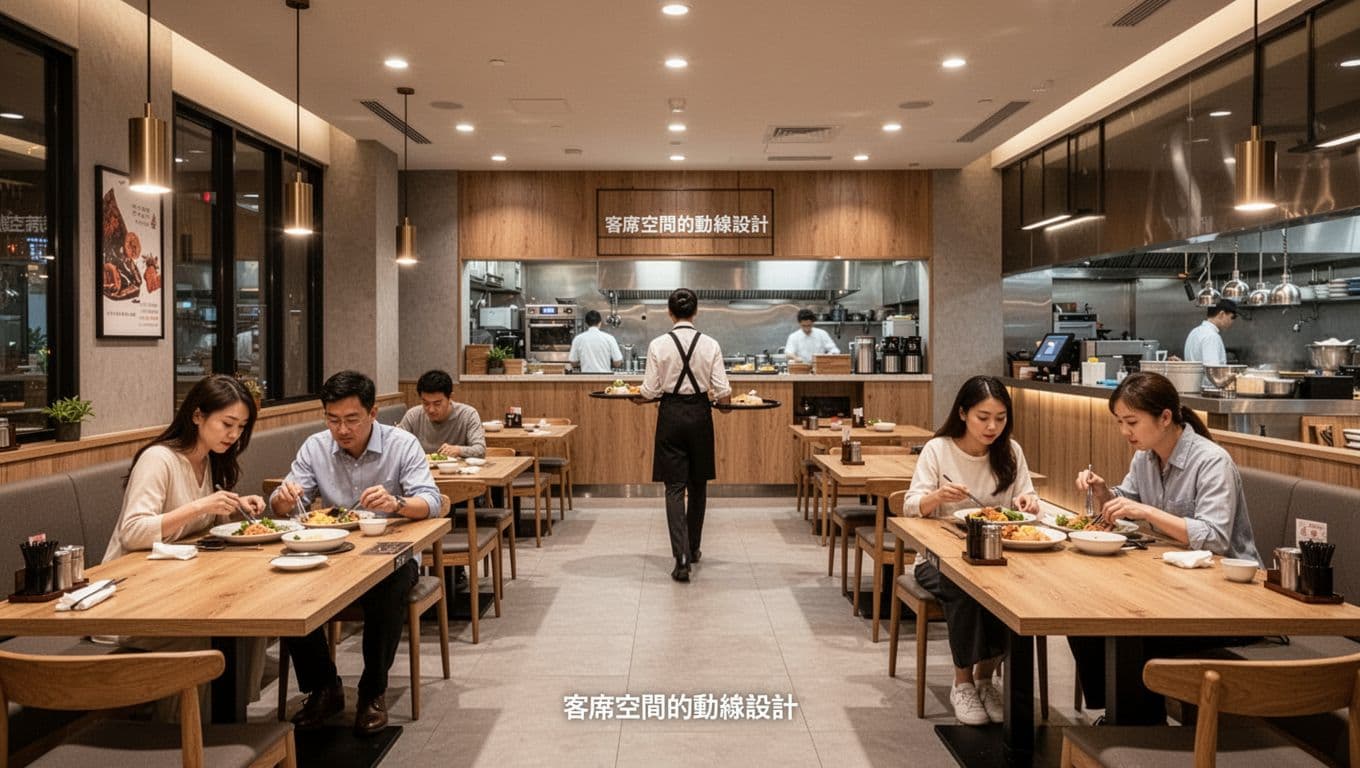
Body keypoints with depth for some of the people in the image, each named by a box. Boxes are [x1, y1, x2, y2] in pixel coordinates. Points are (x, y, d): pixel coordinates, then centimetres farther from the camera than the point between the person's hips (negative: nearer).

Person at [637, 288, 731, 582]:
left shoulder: (658, 345, -8)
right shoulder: (710, 345, -5)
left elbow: (649, 390, -6)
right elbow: (723, 391, -6)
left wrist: (637, 397, 16)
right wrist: (722, 398, 17)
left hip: (671, 415, -1)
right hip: (700, 414, 1)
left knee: (675, 487, 0)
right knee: (698, 485, 16)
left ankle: (682, 558, -10)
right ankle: (693, 548, 30)